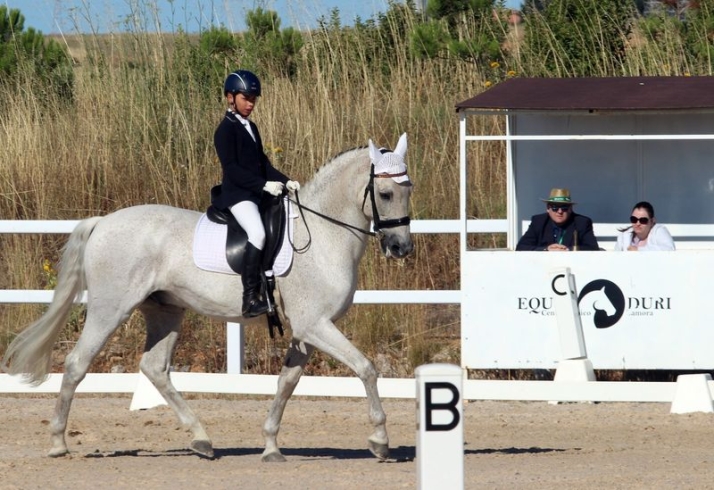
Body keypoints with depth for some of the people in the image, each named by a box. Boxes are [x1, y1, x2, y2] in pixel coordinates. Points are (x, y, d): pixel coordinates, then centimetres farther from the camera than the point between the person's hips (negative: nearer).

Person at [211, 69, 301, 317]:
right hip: (237, 194, -10)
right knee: (258, 233, -31)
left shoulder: (250, 128, 19)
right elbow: (231, 169, -17)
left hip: (260, 193, 10)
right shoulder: (226, 130, -8)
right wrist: (264, 185, -24)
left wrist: (285, 181, 5)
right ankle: (250, 299, -34)